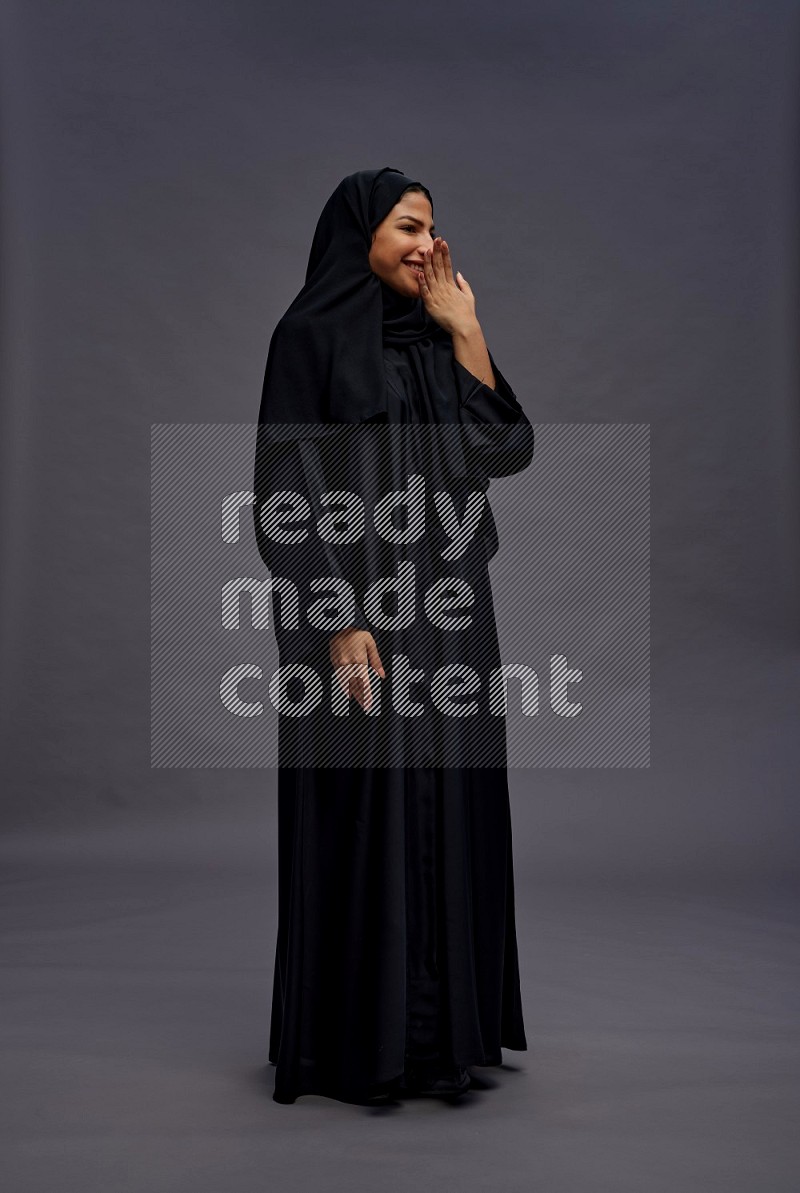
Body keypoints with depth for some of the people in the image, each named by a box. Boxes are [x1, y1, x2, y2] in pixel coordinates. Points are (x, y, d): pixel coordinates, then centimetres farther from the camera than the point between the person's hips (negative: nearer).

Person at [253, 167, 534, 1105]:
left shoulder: (432, 340, 15)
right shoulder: (311, 335, -4)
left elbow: (506, 449, 5)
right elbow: (295, 486, -11)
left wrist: (464, 330, 2)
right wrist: (339, 621, -19)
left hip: (448, 611, 7)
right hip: (364, 606, -7)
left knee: (447, 809, 10)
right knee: (365, 812, -2)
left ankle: (443, 1025, 23)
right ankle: (356, 1040, 13)